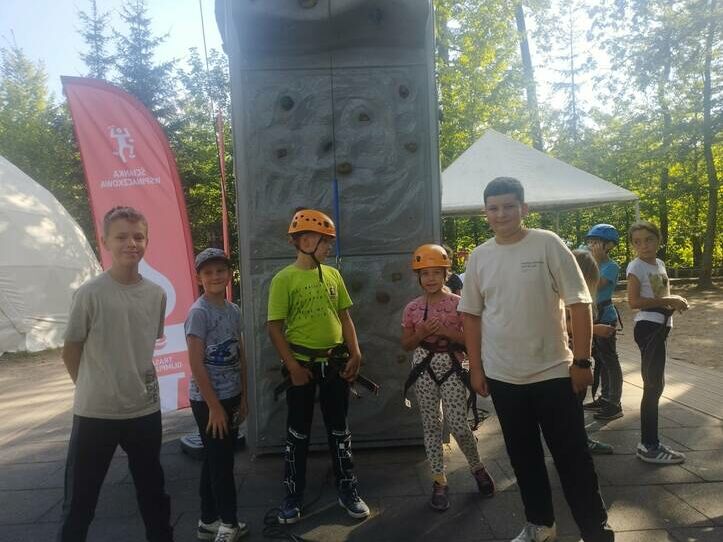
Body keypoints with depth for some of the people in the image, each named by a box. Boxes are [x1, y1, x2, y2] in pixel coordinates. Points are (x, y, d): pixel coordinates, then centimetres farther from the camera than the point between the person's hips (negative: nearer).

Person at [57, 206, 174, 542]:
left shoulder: (157, 294, -1)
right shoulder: (90, 293, -13)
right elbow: (70, 352, -4)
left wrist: (138, 384, 11)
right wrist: (93, 391, 4)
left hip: (145, 409, 4)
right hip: (95, 412, -3)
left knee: (153, 491, 19)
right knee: (79, 500, 10)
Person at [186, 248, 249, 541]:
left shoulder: (233, 310, 6)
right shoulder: (199, 313, -15)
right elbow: (196, 364, -18)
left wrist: (243, 397, 10)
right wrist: (214, 406, -17)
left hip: (231, 396, 7)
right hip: (207, 400, -7)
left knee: (216, 460, 16)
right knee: (221, 462, 3)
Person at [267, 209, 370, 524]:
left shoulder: (333, 275, 6)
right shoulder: (284, 279, -9)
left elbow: (345, 317, 10)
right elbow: (275, 327, -10)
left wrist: (355, 355, 1)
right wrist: (293, 366, -14)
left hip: (334, 363, 4)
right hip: (303, 364, -4)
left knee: (338, 428, 14)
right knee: (298, 431, 9)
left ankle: (347, 490, 28)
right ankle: (293, 496, 25)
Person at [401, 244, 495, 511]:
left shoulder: (458, 303, -4)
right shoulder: (412, 308, 2)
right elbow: (406, 345, 8)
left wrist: (447, 331, -18)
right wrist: (421, 333, -11)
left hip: (451, 368, -2)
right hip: (424, 369, 2)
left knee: (458, 426, -2)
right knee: (431, 425, 8)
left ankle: (477, 468, 27)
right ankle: (439, 480, 21)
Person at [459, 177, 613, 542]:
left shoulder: (547, 244, -8)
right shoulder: (479, 257, 2)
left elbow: (579, 303, -8)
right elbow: (471, 315, 8)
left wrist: (582, 361, -10)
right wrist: (475, 368, 6)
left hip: (553, 372, -3)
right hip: (502, 377, 4)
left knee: (572, 457, 5)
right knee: (523, 456, 16)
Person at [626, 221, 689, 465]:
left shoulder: (659, 264, 13)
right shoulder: (636, 266, -12)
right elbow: (634, 301, -22)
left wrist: (675, 301, 3)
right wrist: (669, 301, -19)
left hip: (660, 326, 9)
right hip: (648, 327, -9)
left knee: (655, 384, 13)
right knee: (653, 385, -6)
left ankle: (649, 442, 24)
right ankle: (649, 447, 2)